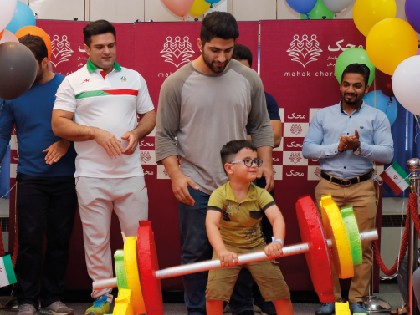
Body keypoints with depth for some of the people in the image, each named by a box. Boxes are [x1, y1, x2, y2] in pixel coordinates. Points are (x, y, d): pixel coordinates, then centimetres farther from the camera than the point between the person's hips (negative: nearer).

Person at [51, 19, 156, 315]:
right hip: (91, 176, -2)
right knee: (96, 239, 6)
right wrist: (95, 132, -16)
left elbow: (150, 115, 14)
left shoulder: (134, 78, 10)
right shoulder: (73, 82, 2)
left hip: (130, 173, 2)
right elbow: (59, 124, -4)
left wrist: (136, 133, -8)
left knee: (138, 235, 6)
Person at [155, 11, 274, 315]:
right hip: (196, 187, -2)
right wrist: (176, 175, -14)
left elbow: (261, 126, 11)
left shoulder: (248, 79, 2)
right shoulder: (177, 83, -5)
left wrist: (266, 162, -2)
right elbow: (165, 136, -2)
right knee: (196, 254, 6)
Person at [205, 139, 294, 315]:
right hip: (228, 247, -2)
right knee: (214, 291, -17)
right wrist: (222, 251, -50)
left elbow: (276, 217, -27)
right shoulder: (219, 194, -17)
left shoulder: (260, 194, -11)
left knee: (280, 288, -4)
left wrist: (278, 241, -49)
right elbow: (211, 224, -31)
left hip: (257, 247, 2)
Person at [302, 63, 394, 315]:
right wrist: (337, 147, -12)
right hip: (328, 187, 1)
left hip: (362, 188, -1)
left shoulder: (377, 117, 5)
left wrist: (360, 147, -17)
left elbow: (387, 153, -3)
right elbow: (307, 149, 0)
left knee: (362, 246, 0)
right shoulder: (323, 115, 9)